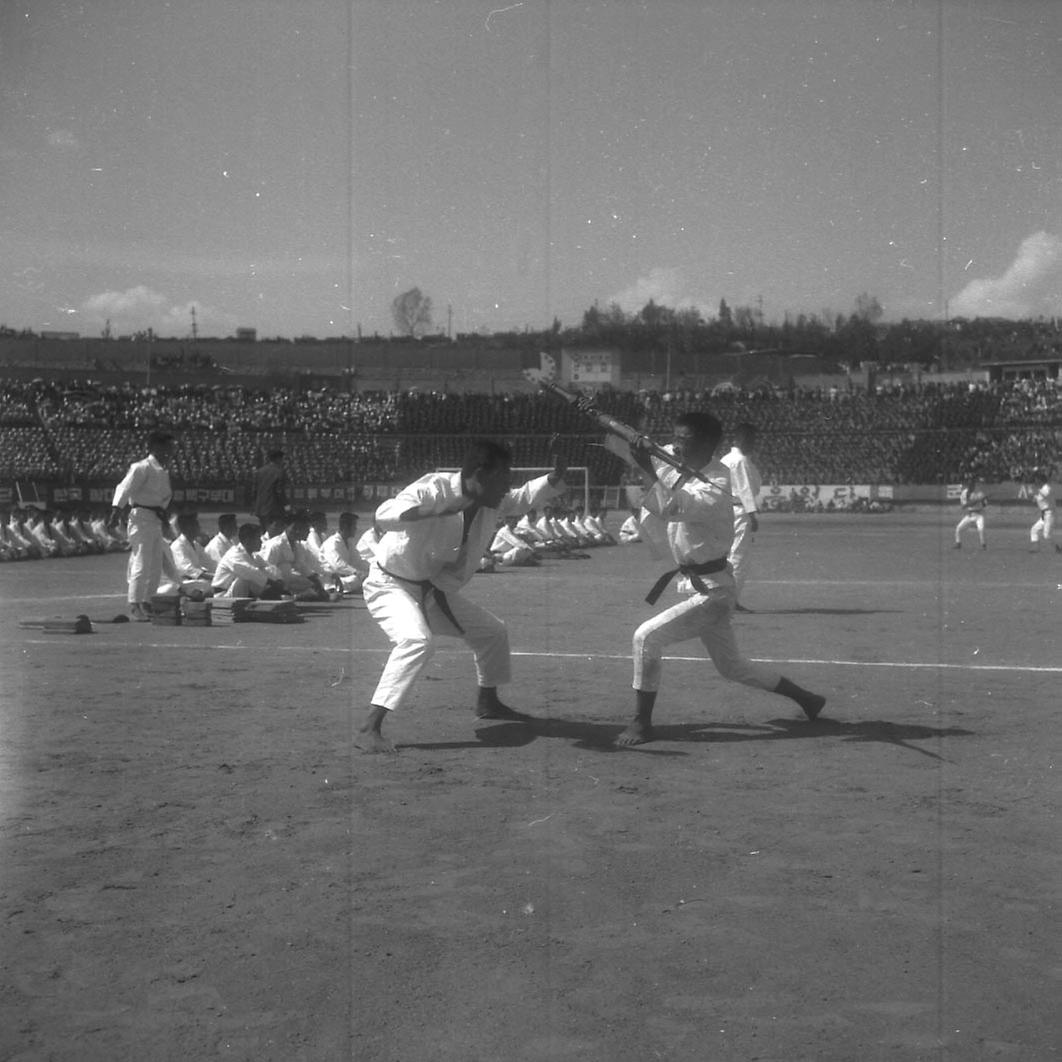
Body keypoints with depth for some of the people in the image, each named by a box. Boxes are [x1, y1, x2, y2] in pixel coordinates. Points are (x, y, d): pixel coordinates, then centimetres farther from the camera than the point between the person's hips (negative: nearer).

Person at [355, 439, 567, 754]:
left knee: (493, 632, 19)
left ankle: (488, 703, 44)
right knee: (417, 641, -36)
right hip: (391, 585, -9)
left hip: (433, 591, 9)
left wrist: (555, 478, -9)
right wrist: (440, 509, -53)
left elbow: (524, 497, 12)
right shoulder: (434, 489, -29)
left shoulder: (493, 502, -5)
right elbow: (384, 516, -43)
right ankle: (369, 730, -35)